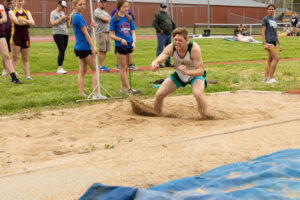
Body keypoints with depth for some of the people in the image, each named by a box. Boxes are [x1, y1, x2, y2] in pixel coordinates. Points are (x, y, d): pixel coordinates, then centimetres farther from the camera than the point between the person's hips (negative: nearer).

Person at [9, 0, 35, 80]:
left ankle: (27, 75, 6)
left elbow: (32, 23, -4)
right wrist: (28, 22, -8)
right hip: (15, 37, -4)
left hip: (25, 37, 4)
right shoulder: (12, 12, 2)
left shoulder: (27, 12, 13)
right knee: (15, 57, -5)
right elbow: (17, 21, -16)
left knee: (25, 58, 6)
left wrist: (24, 20, -22)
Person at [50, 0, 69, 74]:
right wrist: (61, 18, -15)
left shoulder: (62, 13, 18)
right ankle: (59, 69, -14)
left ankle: (60, 68, 7)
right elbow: (52, 23, -13)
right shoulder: (53, 13, -1)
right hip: (58, 34, -7)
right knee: (61, 51, -15)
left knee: (63, 51, 3)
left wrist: (66, 19, 5)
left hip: (65, 34, 7)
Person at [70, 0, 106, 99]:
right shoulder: (78, 17, -16)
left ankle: (81, 93, 9)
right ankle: (96, 94, -2)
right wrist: (93, 47, -14)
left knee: (82, 70, 9)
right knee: (95, 70, -1)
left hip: (78, 47, 9)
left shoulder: (75, 16, 13)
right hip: (84, 47, -9)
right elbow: (85, 33, -16)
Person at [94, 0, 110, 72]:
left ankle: (102, 65, 10)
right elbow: (104, 19, -15)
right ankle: (101, 66, -5)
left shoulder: (105, 12, 23)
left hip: (107, 33, 8)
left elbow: (110, 20, 21)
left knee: (105, 50, 6)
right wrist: (109, 20, 1)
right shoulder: (97, 11, -6)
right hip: (101, 33, -8)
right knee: (102, 50, -9)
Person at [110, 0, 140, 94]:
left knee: (127, 68, 9)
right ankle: (128, 88, 1)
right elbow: (111, 35, -6)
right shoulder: (114, 19, -5)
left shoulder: (129, 18, 8)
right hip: (120, 46, -5)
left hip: (129, 46, 5)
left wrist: (134, 42, -9)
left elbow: (133, 32, 9)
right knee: (123, 68, -1)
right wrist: (121, 39, -21)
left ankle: (122, 87, 18)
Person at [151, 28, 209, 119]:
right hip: (179, 75, 4)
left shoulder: (194, 49, -34)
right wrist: (154, 64, -61)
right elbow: (158, 59, -36)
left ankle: (206, 120, -14)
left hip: (195, 74, -4)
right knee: (159, 94, -2)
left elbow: (201, 71, -35)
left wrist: (187, 72, -54)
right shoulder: (171, 47, -25)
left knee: (198, 94, -34)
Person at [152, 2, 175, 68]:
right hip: (162, 34, -8)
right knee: (160, 49, -6)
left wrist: (172, 29, 15)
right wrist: (159, 30, -17)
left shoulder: (167, 14, 19)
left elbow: (172, 22, 27)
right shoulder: (158, 14, -5)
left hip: (169, 34, 8)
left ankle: (167, 63, 18)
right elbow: (154, 23, -13)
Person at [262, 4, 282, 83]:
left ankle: (266, 78, 12)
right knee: (276, 58, -13)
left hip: (274, 42, 8)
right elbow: (263, 31, -8)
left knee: (270, 59, 8)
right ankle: (270, 78, -9)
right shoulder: (265, 19, -3)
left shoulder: (274, 20, 19)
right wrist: (264, 43, -15)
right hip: (268, 42, -8)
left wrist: (279, 44, 15)